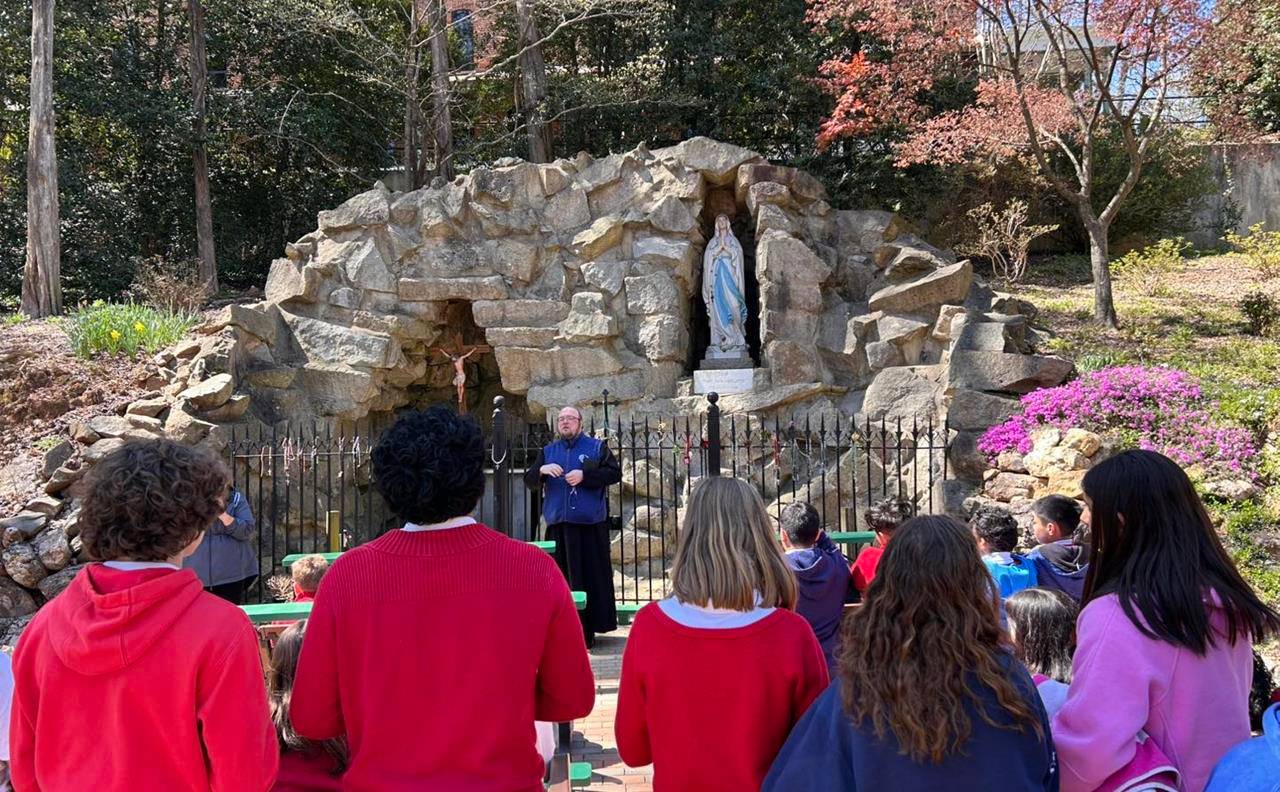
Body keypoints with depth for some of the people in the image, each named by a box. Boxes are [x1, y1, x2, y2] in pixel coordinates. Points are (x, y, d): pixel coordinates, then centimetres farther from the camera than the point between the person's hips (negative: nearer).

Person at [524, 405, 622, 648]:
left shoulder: (597, 447, 6)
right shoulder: (548, 451, 16)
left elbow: (615, 473, -4)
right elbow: (529, 481, 10)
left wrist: (584, 476, -14)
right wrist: (541, 470, -12)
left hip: (590, 524, -3)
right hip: (558, 525, 3)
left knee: (592, 576, -2)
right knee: (562, 577, 4)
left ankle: (590, 629, 5)